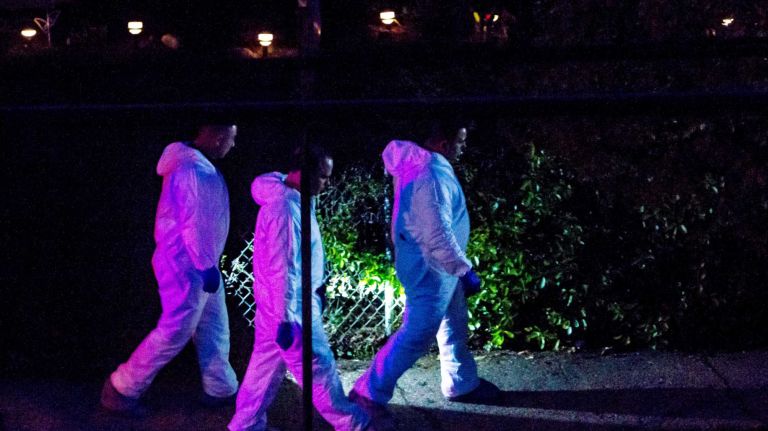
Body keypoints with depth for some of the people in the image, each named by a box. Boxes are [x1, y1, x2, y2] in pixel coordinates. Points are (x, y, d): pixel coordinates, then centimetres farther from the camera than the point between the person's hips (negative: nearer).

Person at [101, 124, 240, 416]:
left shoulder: (202, 166, 9)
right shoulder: (191, 170, -23)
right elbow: (193, 224, -25)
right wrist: (207, 266, -21)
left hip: (201, 265, 10)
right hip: (186, 267, -10)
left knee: (214, 329, 16)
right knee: (174, 334, -3)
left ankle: (220, 389, 28)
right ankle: (120, 390, 8)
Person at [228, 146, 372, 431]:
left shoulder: (296, 200, 6)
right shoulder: (284, 208, -25)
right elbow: (280, 268, -25)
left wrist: (317, 287, 23)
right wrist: (285, 318, -23)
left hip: (283, 303, 9)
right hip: (290, 307, -9)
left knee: (267, 365, 16)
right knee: (318, 367, 5)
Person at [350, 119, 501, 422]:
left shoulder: (420, 163, 4)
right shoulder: (432, 175, -28)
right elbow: (438, 235, -29)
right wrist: (465, 270, -22)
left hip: (435, 266, 10)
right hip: (429, 269, -10)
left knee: (453, 326, 22)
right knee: (417, 335, -3)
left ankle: (461, 384, 38)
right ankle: (369, 393, 6)